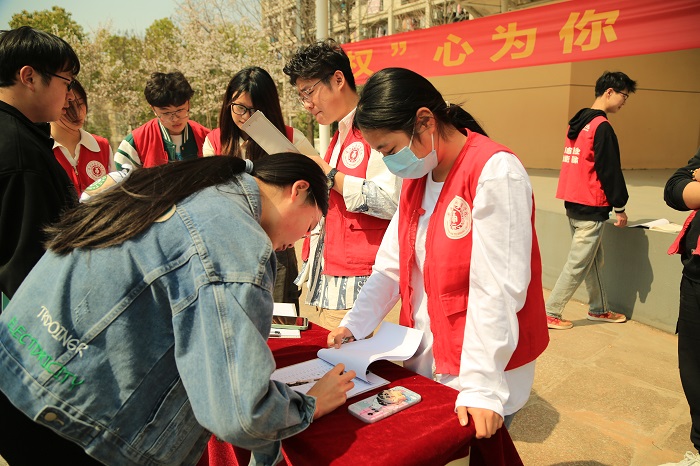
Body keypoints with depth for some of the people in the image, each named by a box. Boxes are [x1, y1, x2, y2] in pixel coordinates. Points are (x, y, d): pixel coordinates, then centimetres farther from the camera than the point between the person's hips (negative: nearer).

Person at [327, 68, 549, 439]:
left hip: (480, 370, -7)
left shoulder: (495, 174, -20)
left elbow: (498, 289, -24)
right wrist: (353, 325, -2)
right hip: (423, 360, 7)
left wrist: (481, 387, -24)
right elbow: (392, 264, 6)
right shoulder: (415, 176, 5)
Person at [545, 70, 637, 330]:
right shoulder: (602, 127, -15)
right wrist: (620, 207, -7)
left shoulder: (578, 122, 12)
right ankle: (550, 313, 5)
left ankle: (599, 309, 29)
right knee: (578, 265, -1)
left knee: (594, 260, 18)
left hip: (574, 204, 9)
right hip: (591, 209, -9)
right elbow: (610, 170, -15)